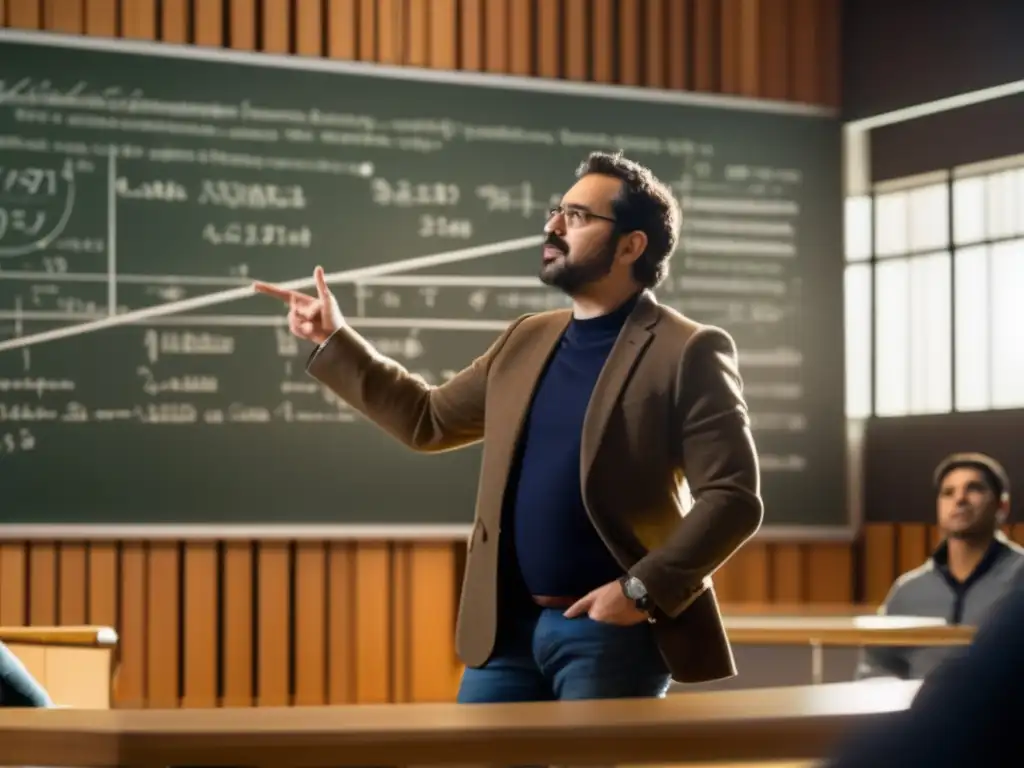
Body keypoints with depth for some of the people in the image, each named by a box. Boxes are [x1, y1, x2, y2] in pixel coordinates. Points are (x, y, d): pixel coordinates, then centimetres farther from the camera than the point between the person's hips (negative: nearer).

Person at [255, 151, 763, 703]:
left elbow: (734, 497, -12)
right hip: (508, 628, 7)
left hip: (612, 632, -6)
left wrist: (643, 589, -20)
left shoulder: (689, 353, -7)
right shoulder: (527, 341, 14)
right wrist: (334, 342, 19)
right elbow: (429, 420, 23)